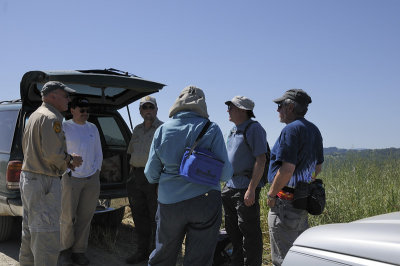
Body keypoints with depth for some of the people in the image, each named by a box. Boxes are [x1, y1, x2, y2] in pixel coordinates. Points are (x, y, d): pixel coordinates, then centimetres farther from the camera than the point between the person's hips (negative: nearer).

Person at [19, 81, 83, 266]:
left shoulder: (34, 116, 17)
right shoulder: (51, 118, -15)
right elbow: (53, 154, -24)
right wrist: (70, 160, -4)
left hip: (27, 179, 11)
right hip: (44, 183, -11)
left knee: (29, 233, 20)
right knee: (46, 236, -7)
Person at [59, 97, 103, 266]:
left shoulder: (93, 128, 13)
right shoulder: (64, 127, -2)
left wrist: (96, 172, 10)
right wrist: (66, 170, -8)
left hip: (92, 179, 4)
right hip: (71, 178, -4)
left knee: (85, 217, 6)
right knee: (67, 217, -2)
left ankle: (78, 251, 17)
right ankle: (65, 249, 18)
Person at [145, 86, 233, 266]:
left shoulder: (162, 130, 3)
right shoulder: (211, 130, -5)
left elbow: (151, 174, 6)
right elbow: (225, 173, -7)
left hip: (169, 203, 3)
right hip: (205, 202, -2)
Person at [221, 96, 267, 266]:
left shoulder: (254, 129, -10)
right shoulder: (234, 130, 17)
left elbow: (261, 160, -17)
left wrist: (251, 189, -22)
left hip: (246, 188, -9)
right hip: (230, 187, 9)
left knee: (250, 232, -3)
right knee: (233, 230, 16)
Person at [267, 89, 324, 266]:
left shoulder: (291, 129, -16)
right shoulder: (314, 130, 13)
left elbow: (287, 169, -23)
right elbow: (318, 166, 20)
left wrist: (271, 194, -14)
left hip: (286, 200, -10)